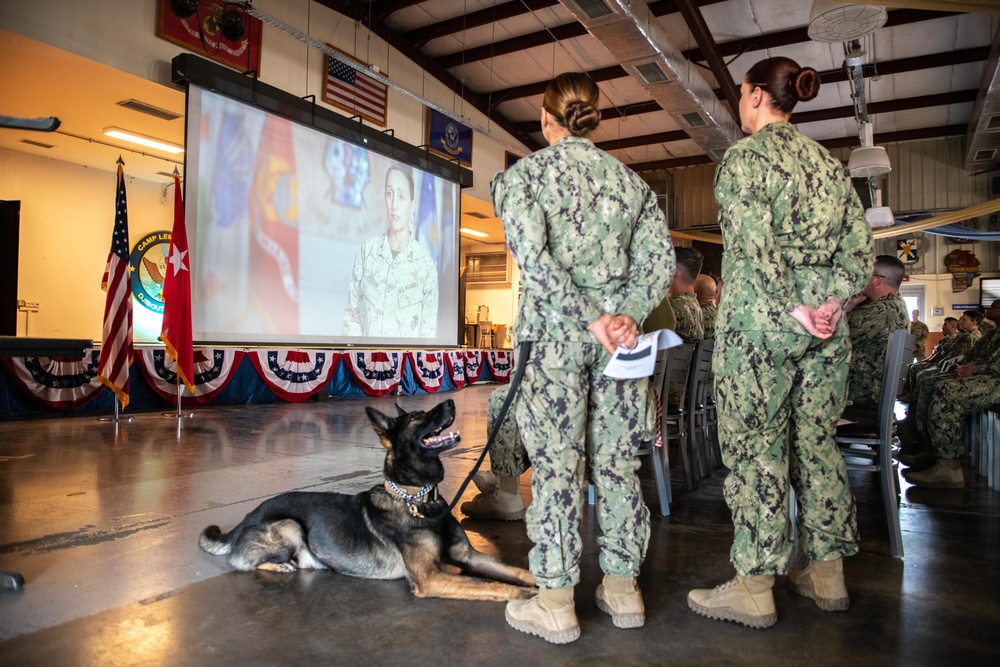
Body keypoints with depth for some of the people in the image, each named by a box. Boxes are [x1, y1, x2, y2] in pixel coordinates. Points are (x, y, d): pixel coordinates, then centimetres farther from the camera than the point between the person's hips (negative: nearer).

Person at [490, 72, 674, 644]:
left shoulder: (525, 173, 1)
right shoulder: (631, 180, 14)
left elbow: (532, 255, -13)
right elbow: (660, 258, 2)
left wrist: (589, 319, -13)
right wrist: (626, 314, -8)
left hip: (556, 335, -4)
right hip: (620, 337, 4)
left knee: (556, 462, 1)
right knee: (617, 460, 10)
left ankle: (556, 602, 9)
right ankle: (623, 587, 20)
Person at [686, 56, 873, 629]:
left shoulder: (744, 158, -4)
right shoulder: (829, 163, 17)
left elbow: (757, 243, -18)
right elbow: (862, 246, 10)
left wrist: (791, 306, -13)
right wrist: (831, 299, 4)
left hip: (760, 320, -7)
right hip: (826, 325, 7)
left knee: (757, 447, -2)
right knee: (816, 442, 13)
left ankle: (755, 588, 6)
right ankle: (828, 575, 23)